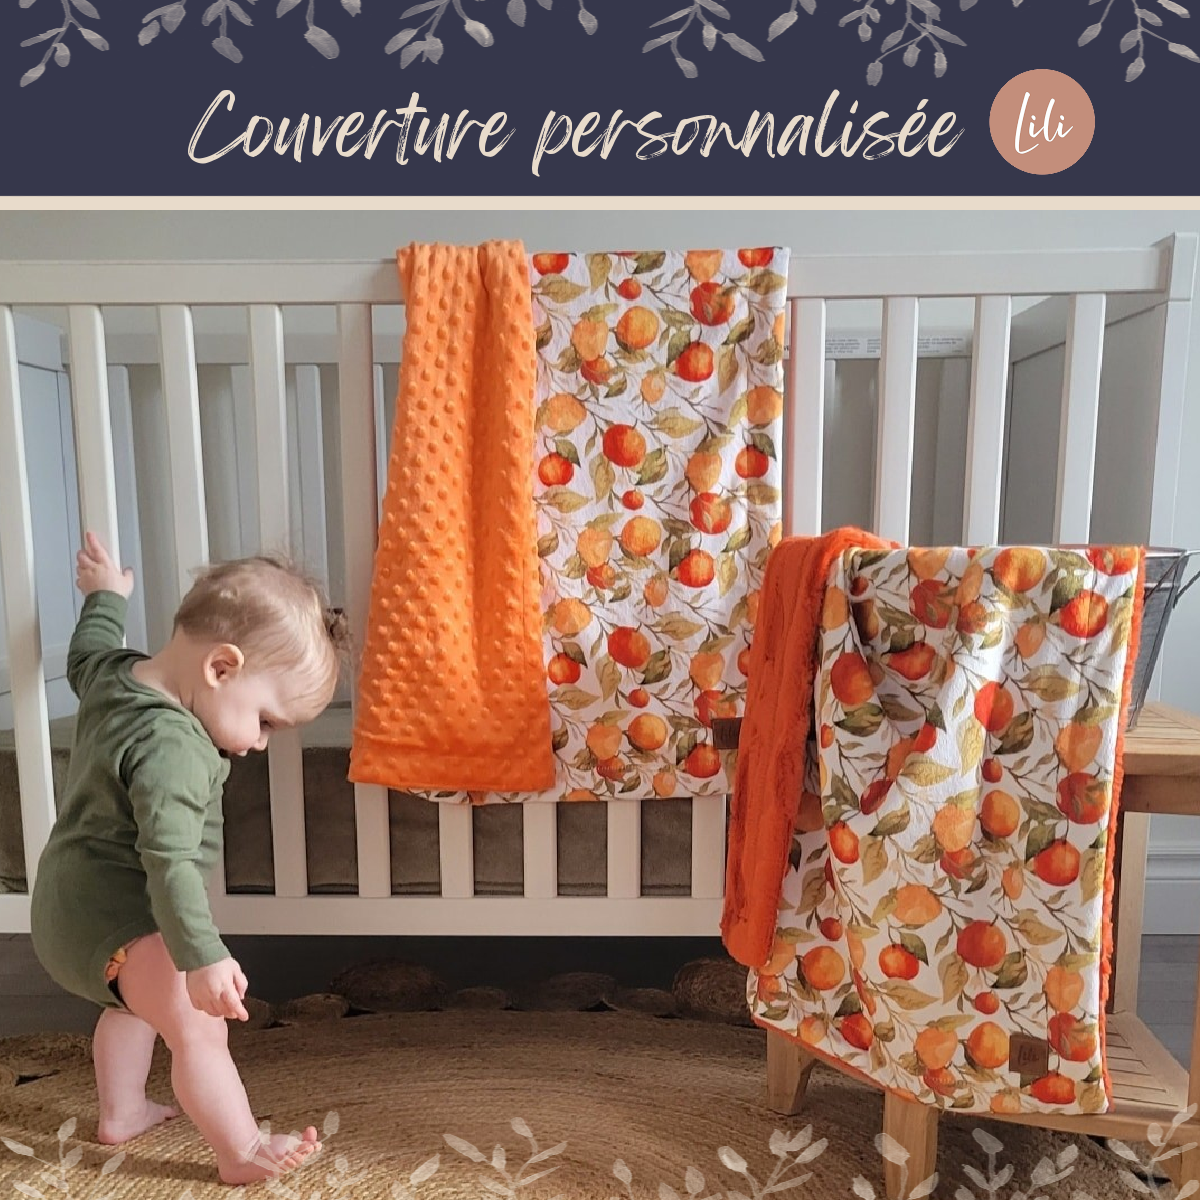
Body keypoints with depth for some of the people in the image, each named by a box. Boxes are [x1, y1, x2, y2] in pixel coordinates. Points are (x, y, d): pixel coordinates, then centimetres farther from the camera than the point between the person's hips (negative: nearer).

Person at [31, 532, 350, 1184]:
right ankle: (243, 1154, 7)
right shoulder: (173, 747, -33)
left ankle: (121, 1111, 48)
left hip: (67, 904, 10)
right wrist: (202, 958, -35)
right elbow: (169, 863, -36)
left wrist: (105, 597, 34)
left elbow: (85, 654, 19)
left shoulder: (113, 673, -5)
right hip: (115, 919, -10)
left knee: (135, 1002, 30)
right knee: (198, 1030, -5)